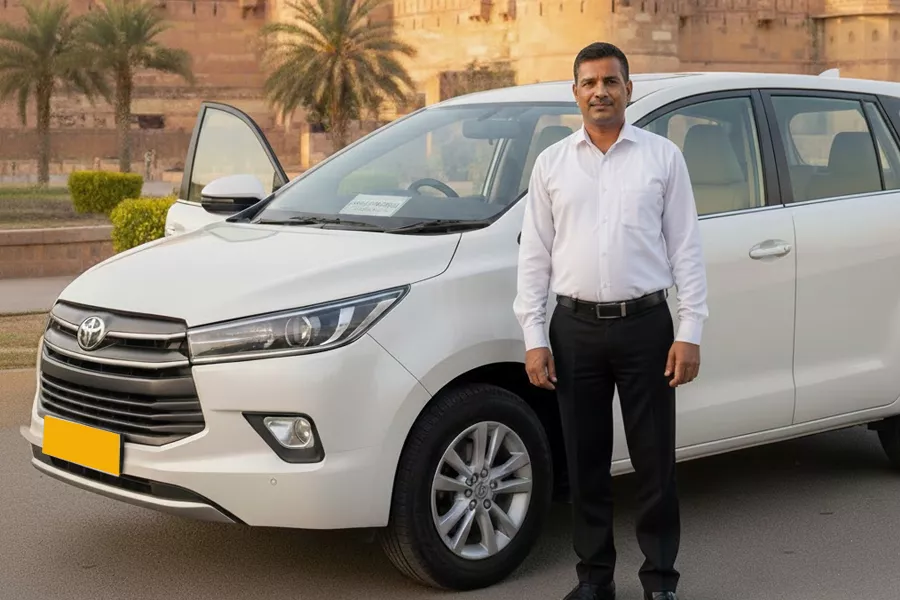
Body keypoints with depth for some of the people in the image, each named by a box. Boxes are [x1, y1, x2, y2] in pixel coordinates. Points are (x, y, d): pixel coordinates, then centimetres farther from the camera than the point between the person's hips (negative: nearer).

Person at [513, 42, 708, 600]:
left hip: (645, 324, -2)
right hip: (575, 328, 2)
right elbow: (534, 255, 7)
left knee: (655, 460, 4)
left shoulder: (663, 156, 3)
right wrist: (534, 337, 0)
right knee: (585, 462, 9)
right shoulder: (552, 163, 7)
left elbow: (686, 248, 1)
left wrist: (690, 331, -6)